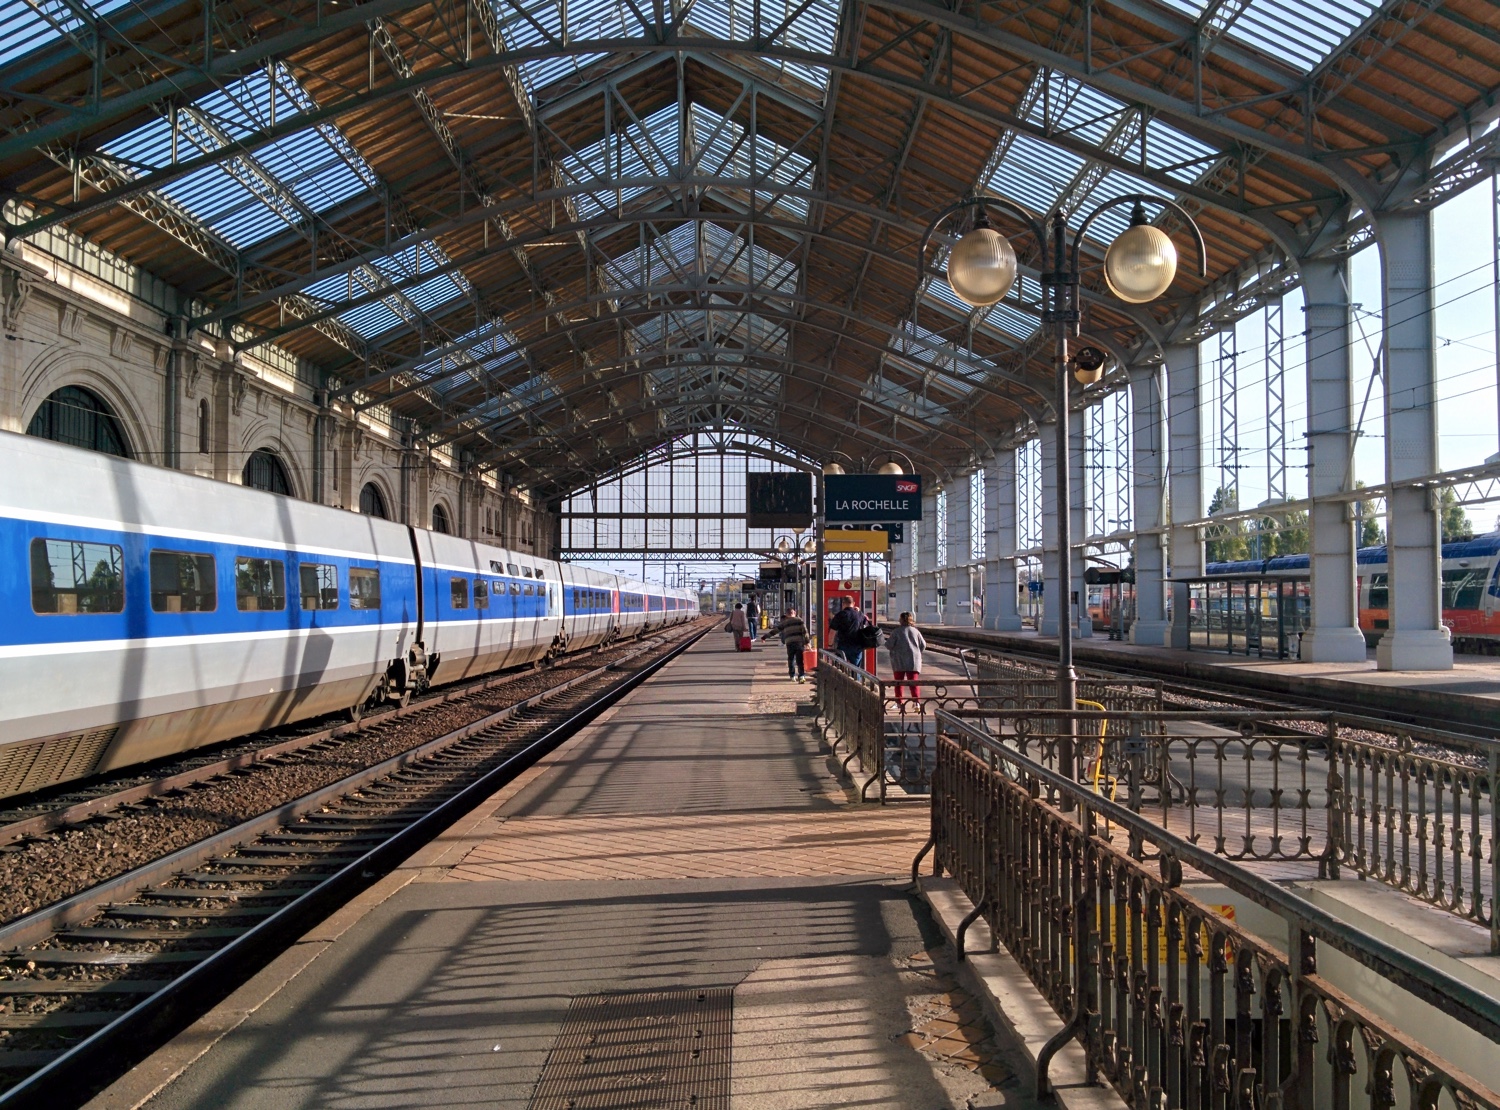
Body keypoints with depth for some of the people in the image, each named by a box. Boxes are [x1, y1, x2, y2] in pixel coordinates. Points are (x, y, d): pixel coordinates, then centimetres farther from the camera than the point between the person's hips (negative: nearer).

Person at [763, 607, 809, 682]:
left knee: (791, 659, 16)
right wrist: (806, 642, 1)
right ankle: (801, 675, -12)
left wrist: (765, 636, 24)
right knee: (800, 660, 0)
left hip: (789, 643, 1)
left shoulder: (784, 623, 13)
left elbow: (775, 630, 16)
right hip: (799, 642, -1)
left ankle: (792, 675, 17)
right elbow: (804, 631, 0)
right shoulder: (799, 620, 9)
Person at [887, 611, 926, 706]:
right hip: (913, 660, 2)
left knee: (899, 681, 10)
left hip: (899, 661, -2)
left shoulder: (896, 632, -5)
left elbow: (888, 645, -6)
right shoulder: (915, 631, 5)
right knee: (913, 682, 0)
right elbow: (923, 645, 9)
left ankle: (899, 700, 11)